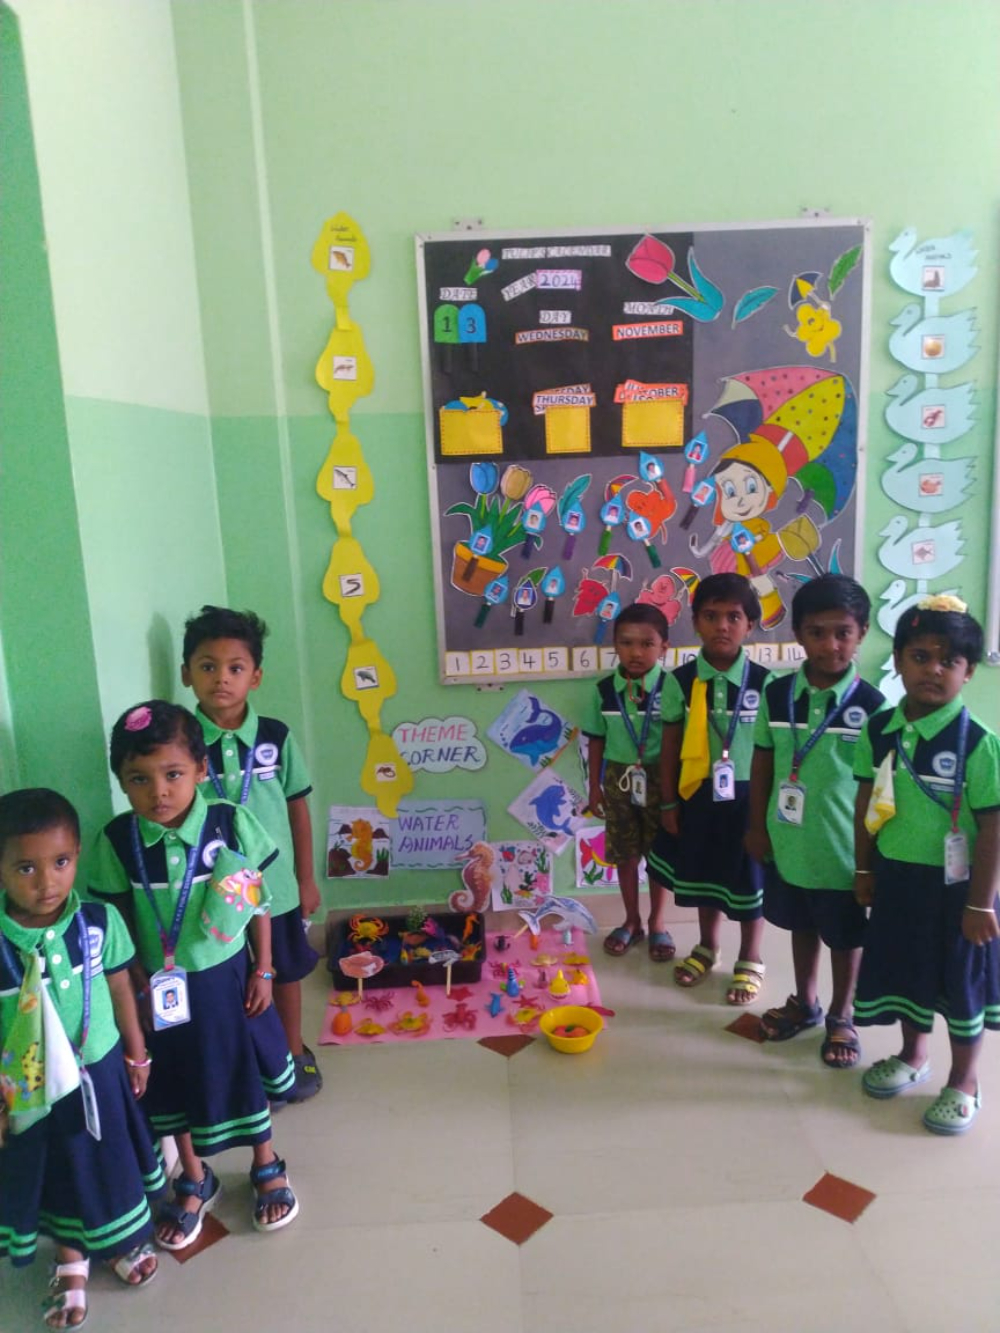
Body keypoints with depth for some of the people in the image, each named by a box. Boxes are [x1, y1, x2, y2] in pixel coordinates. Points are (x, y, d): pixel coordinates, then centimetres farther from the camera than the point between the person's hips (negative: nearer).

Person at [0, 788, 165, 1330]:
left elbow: (120, 989, -4)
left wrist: (136, 1053, 5)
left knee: (111, 1164, 24)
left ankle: (121, 1240, 53)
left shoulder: (100, 922, -19)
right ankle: (71, 1262, 50)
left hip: (99, 1072, 1)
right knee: (58, 1176, 22)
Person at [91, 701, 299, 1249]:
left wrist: (263, 971, -4)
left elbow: (258, 902, -8)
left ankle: (267, 1167, 44)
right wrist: (135, 983, -5)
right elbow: (117, 921, -6)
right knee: (173, 1084, 19)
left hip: (226, 977, -1)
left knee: (245, 1071, 18)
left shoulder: (231, 823, -19)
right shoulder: (116, 840, -17)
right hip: (161, 987, 1)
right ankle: (195, 1182, 44)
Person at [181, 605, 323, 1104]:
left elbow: (297, 809, -1)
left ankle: (294, 1052, 43)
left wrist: (306, 878, 3)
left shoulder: (276, 737, -9)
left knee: (286, 973, 20)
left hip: (277, 884, 1)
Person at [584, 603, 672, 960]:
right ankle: (632, 921, 32)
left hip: (659, 779, -2)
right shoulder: (604, 691, -4)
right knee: (625, 855, 14)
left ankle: (657, 923, 30)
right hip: (618, 780, 3)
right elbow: (596, 740, 4)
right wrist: (594, 786, 6)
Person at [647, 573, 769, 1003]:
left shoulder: (763, 682, -10)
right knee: (703, 873, 17)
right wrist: (669, 803, 2)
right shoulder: (681, 681, -6)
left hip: (746, 795, -2)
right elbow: (670, 746, 0)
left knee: (749, 879, 11)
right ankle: (707, 947, 40)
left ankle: (750, 961, 30)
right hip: (698, 794, 2)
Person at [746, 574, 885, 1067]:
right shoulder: (776, 694, -6)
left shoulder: (871, 704, -14)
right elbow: (762, 762, 3)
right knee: (801, 925, 22)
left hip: (844, 847, -3)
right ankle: (804, 1002, 44)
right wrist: (757, 825, 5)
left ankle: (841, 1016, 37)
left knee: (846, 934, 16)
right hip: (789, 841, 3)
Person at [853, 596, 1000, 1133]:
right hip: (897, 877, 4)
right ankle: (913, 1055, 44)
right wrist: (864, 869, 8)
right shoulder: (878, 731, -5)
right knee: (903, 971, 20)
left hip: (954, 886, -4)